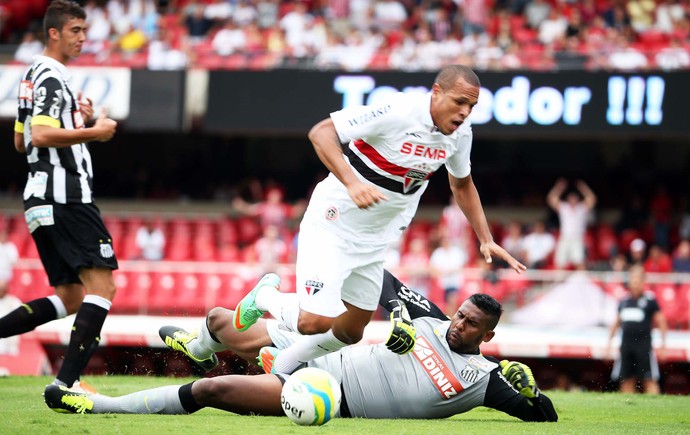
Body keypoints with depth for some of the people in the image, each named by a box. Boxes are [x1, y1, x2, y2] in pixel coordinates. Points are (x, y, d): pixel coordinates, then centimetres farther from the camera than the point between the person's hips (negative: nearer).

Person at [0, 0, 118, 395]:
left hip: (43, 200, 10)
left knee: (71, 297, 13)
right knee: (102, 285, -12)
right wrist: (93, 132, -16)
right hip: (65, 196, -10)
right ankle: (67, 383, -20)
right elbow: (40, 137, -22)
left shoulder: (34, 76, 21)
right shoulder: (52, 77, -10)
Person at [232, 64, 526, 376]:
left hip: (373, 240, 7)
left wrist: (486, 240, 10)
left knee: (351, 332, 13)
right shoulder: (398, 111, -28)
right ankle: (264, 298, 13)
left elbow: (462, 184, 16)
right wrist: (351, 182, -40)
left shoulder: (460, 132, -4)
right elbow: (321, 133, -27)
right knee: (314, 321, -20)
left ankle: (280, 367, 37)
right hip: (332, 224, -7)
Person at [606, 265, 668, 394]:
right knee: (626, 380, 6)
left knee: (650, 380, -7)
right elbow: (617, 323, 22)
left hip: (643, 344, -5)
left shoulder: (650, 300, -2)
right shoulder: (624, 302, 12)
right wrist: (609, 342, 19)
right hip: (626, 344, 5)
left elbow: (661, 322, -2)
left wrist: (662, 345, -7)